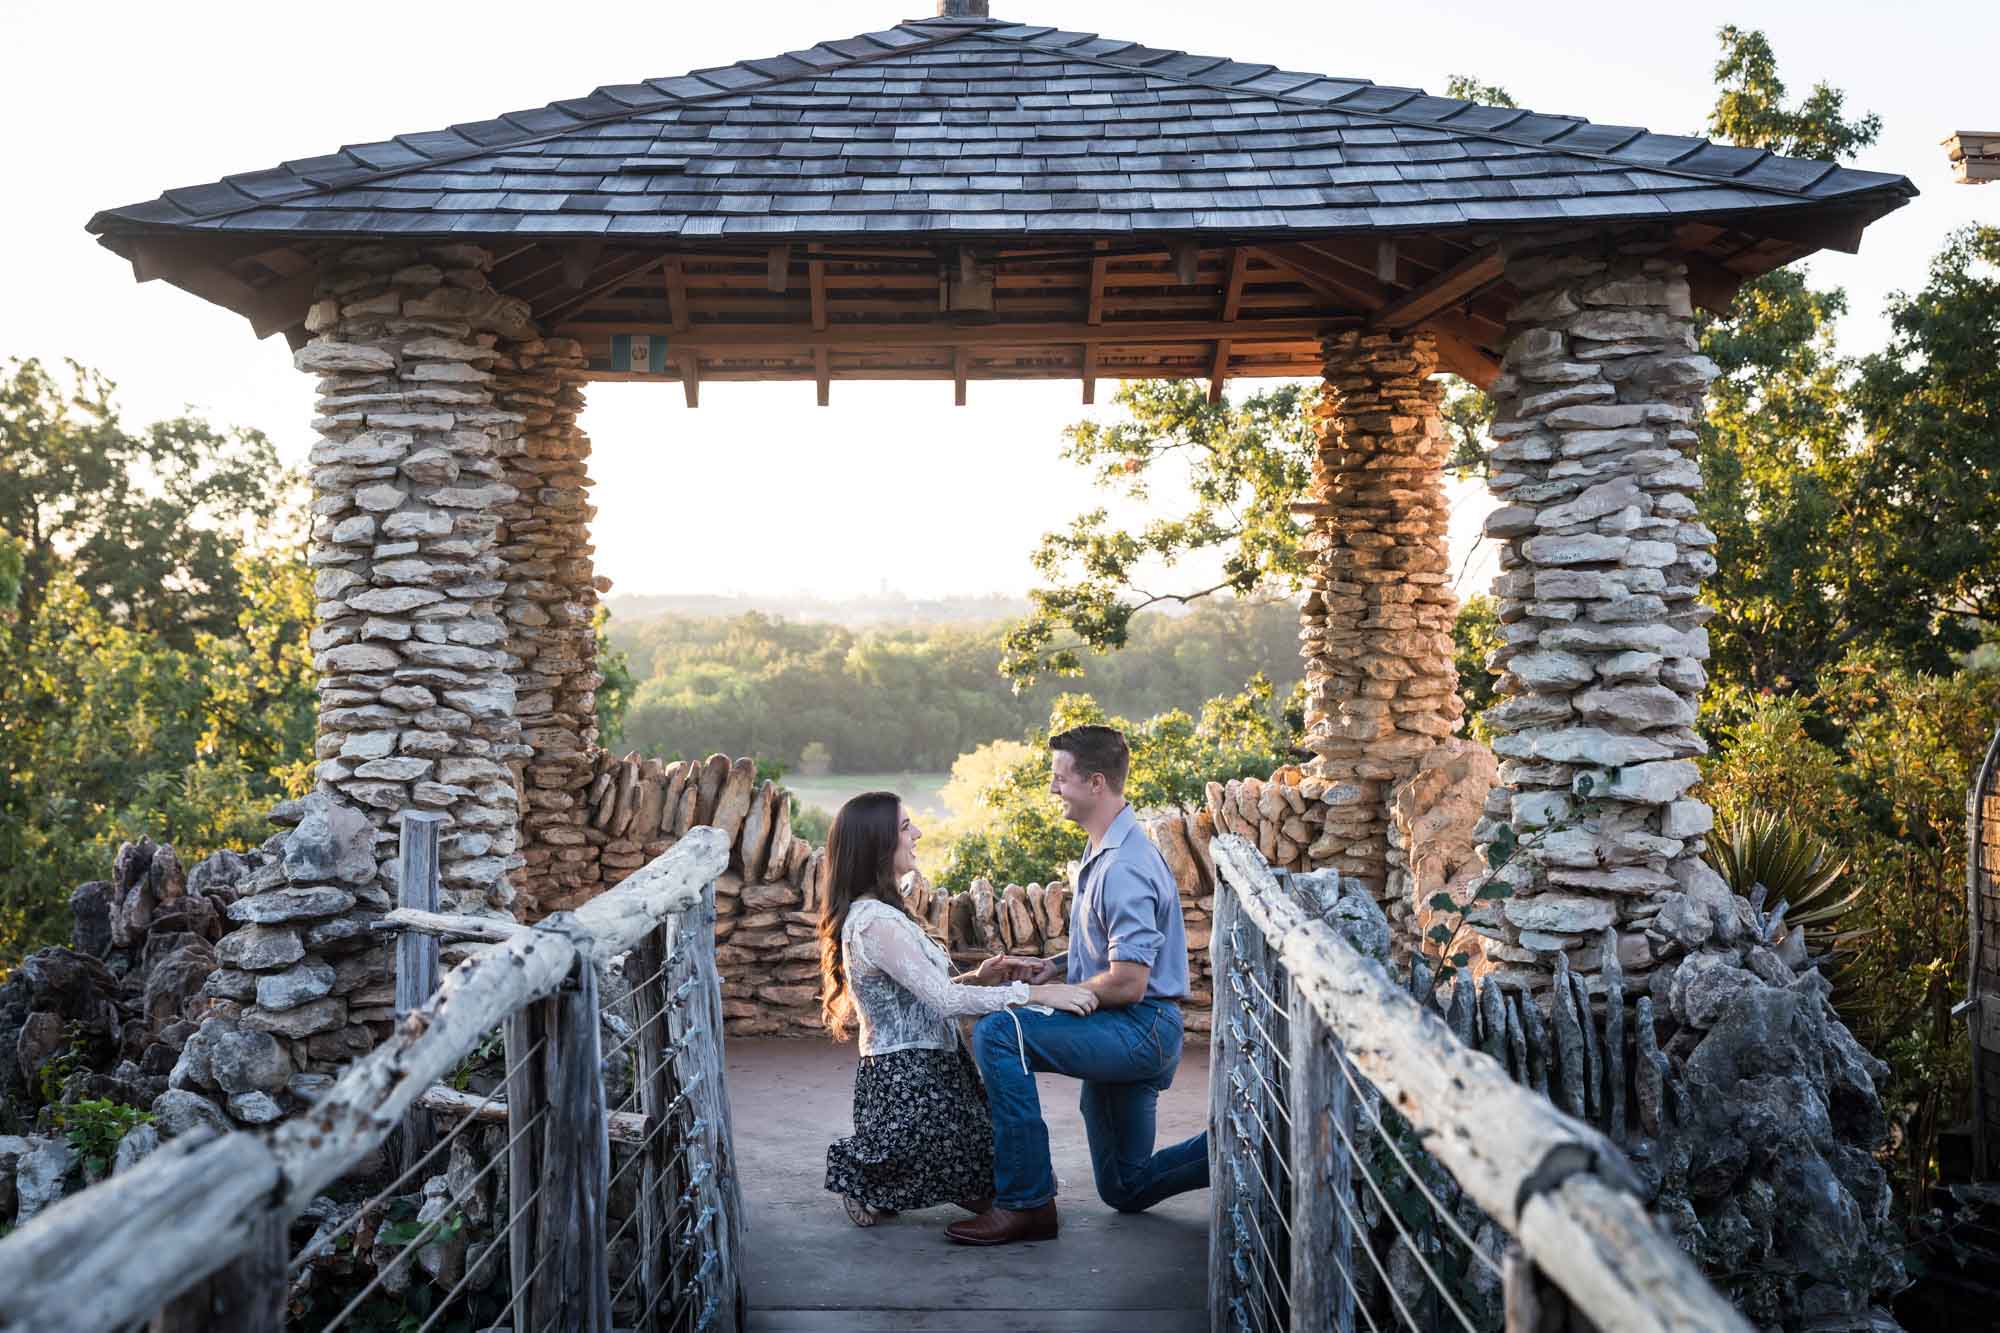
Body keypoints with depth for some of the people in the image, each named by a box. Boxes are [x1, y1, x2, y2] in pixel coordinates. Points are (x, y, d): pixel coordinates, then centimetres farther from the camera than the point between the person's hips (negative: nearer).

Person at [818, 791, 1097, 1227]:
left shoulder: (875, 912, 12)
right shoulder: (876, 921, -21)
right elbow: (944, 1000, -25)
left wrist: (974, 978, 2)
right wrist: (1036, 992, -24)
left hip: (921, 1072, 10)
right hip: (909, 1082, -10)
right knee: (997, 1189, -2)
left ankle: (868, 1167, 15)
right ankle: (865, 1179, 4)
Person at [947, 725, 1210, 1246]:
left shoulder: (1124, 867, -23)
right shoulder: (1105, 852, 11)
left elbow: (1127, 983, -26)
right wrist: (1055, 967, 7)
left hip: (1140, 1029, -11)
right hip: (1125, 1036, 11)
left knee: (997, 1034, -26)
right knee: (1126, 1190, 19)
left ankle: (1027, 1203, -21)